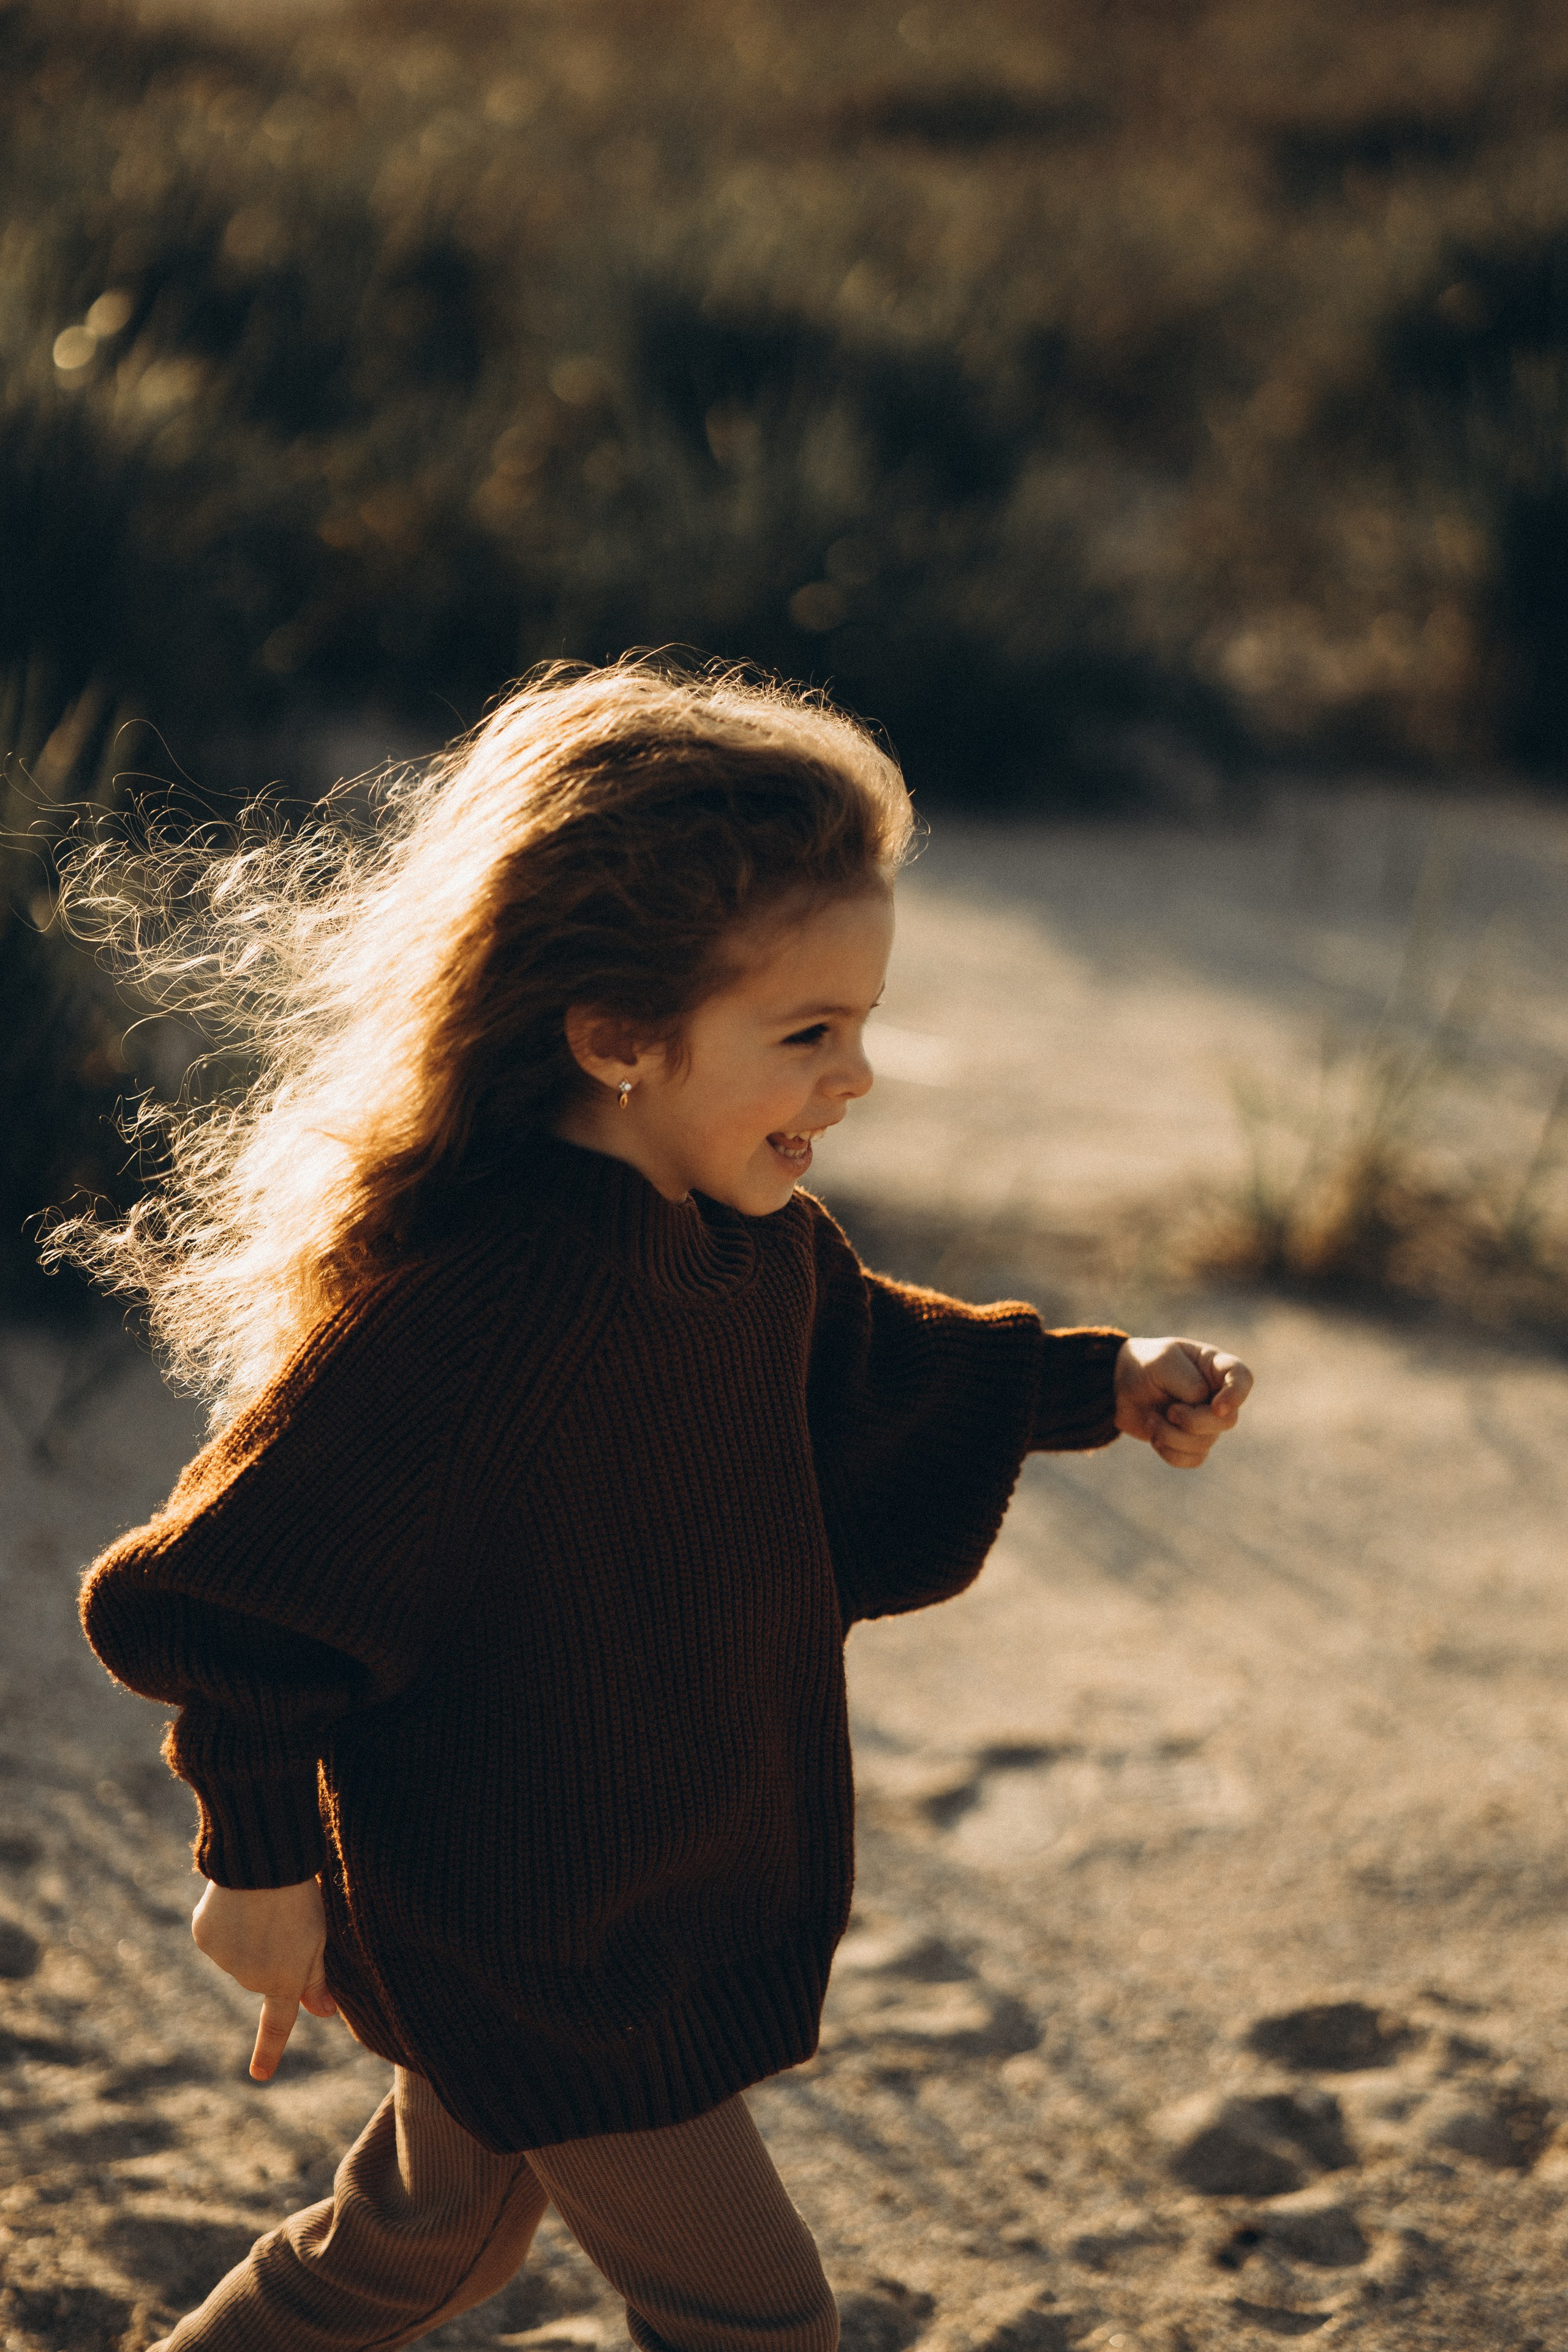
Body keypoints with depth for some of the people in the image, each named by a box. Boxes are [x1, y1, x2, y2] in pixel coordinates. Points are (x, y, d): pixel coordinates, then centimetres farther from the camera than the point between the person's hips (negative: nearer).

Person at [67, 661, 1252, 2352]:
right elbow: (215, 1593, -26)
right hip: (526, 1943, -8)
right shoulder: (469, 1305, -34)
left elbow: (858, 1361, 16)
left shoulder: (747, 1232, -7)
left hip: (680, 1884, 8)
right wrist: (260, 1859, -15)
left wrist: (1102, 1388, 5)